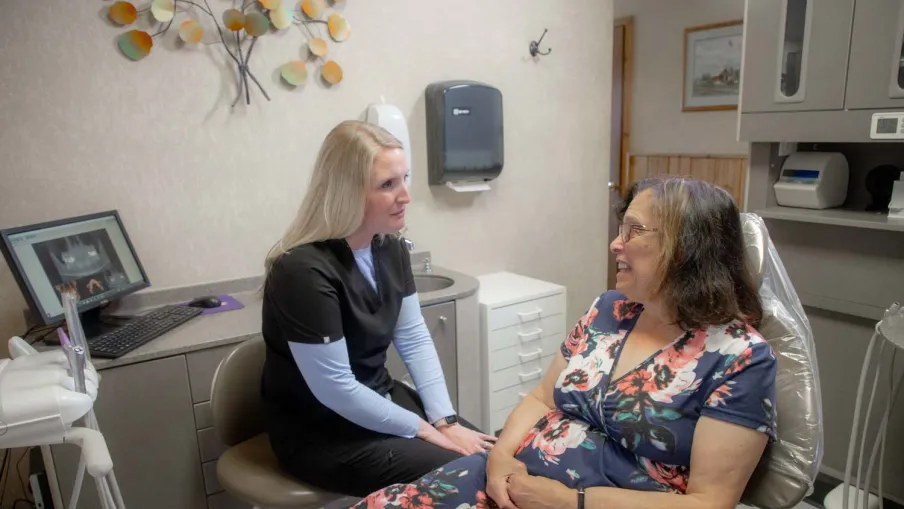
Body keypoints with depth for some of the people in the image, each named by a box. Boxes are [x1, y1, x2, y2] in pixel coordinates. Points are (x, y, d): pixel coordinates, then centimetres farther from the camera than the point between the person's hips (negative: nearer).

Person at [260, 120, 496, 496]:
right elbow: (335, 390, -24)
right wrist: (421, 429, -16)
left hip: (379, 398, 7)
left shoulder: (390, 247, -2)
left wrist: (445, 420, -9)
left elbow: (414, 339, -1)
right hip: (319, 432, -7)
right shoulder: (304, 270, -27)